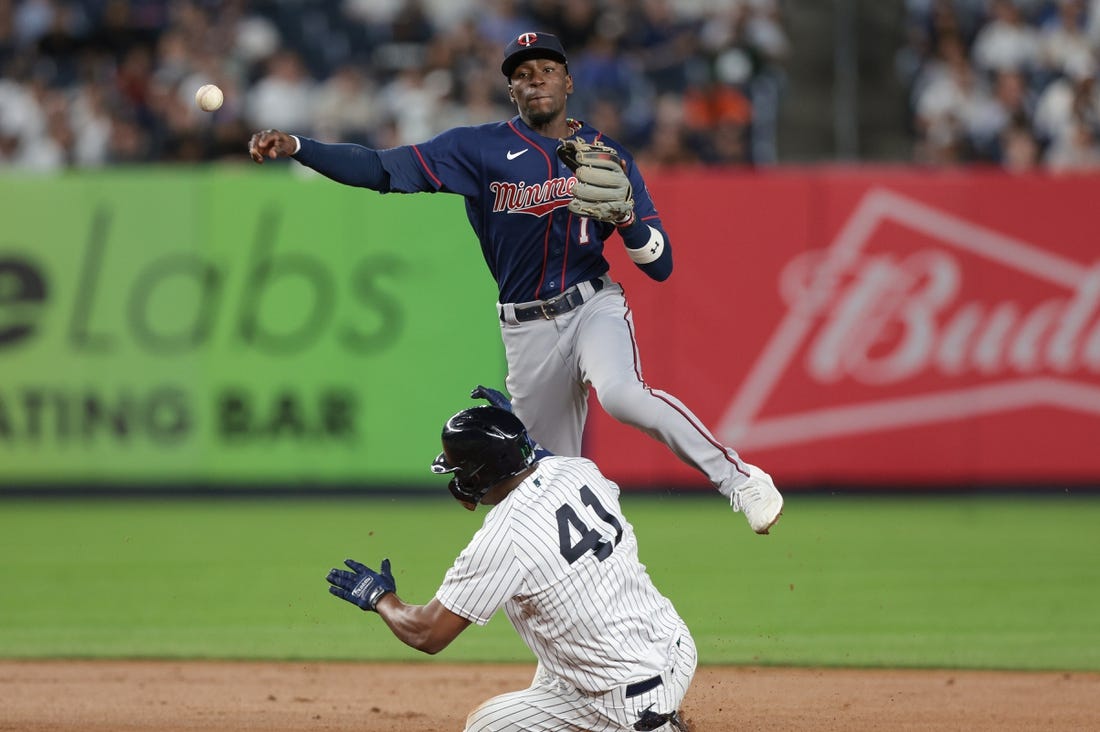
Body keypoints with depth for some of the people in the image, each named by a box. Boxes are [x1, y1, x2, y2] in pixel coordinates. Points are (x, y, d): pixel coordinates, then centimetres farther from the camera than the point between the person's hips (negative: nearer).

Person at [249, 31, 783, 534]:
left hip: (593, 307, -2)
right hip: (526, 328, 2)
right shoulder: (480, 149, 0)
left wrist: (624, 215, -20)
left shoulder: (608, 157, 3)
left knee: (621, 394, -33)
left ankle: (738, 479, -22)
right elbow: (383, 169, -10)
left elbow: (660, 266, 1)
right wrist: (296, 147, -23)